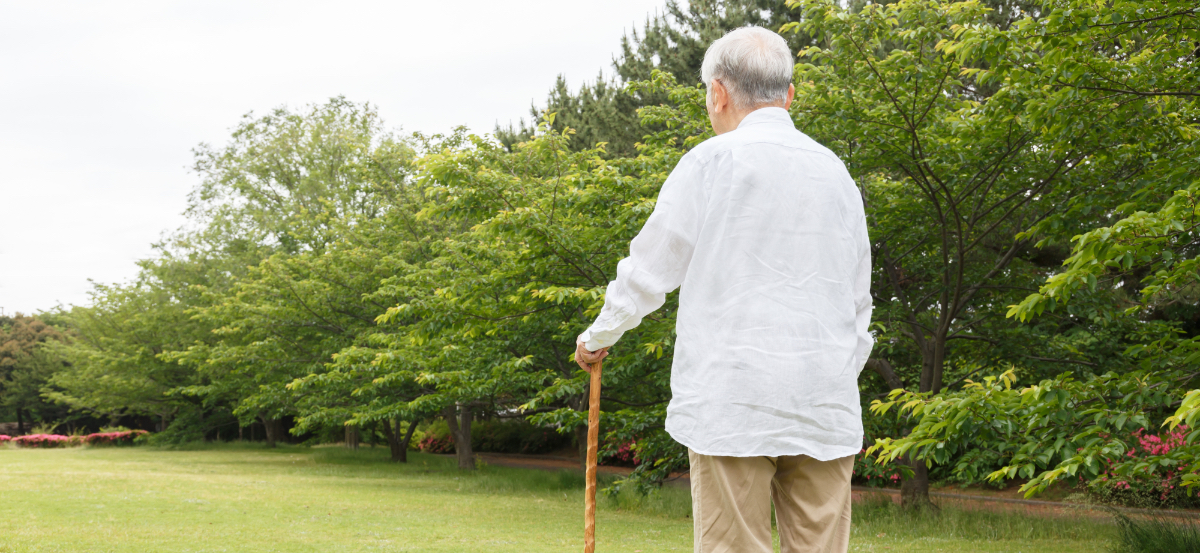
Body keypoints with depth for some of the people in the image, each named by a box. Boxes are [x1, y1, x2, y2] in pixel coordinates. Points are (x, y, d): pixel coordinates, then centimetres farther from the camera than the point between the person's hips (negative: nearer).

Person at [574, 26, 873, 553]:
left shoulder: (712, 162, -3)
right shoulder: (836, 173, 13)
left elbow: (648, 271, 4)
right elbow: (858, 305, 17)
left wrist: (596, 338, 20)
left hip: (734, 409, -5)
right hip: (826, 410, 5)